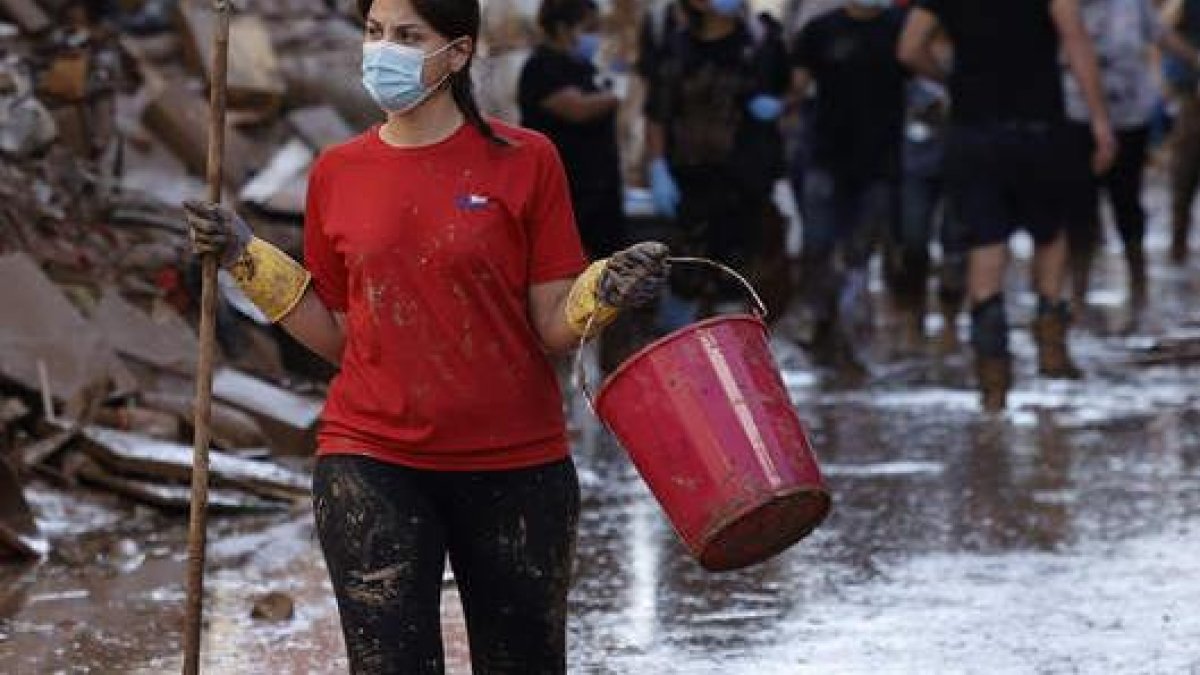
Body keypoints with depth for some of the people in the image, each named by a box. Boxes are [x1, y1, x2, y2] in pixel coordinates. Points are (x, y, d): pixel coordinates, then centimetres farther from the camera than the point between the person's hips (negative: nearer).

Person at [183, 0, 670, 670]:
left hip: (515, 465, -1)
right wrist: (248, 258, 3)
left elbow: (554, 328, -3)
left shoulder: (524, 161, -3)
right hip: (373, 465, 1)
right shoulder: (337, 174, 5)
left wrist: (606, 291, -22)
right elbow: (336, 336, 10)